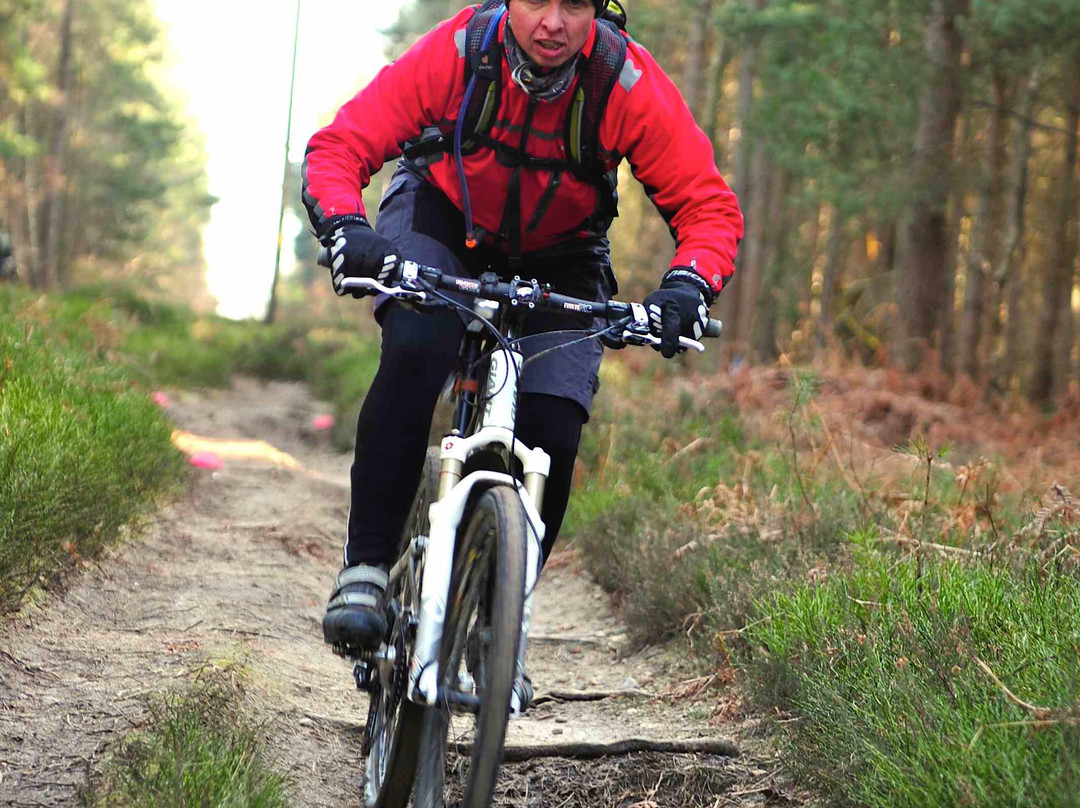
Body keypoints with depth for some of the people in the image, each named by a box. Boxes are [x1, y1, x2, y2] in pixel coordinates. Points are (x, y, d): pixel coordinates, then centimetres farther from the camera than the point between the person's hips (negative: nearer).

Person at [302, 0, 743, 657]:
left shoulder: (630, 83, -27)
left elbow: (709, 207, -21)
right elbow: (337, 149, -24)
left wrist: (689, 286, -41)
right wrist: (346, 231, -44)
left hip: (558, 262, 1)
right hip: (442, 220, -1)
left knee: (552, 436, -16)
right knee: (416, 350, -33)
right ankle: (365, 568, -22)